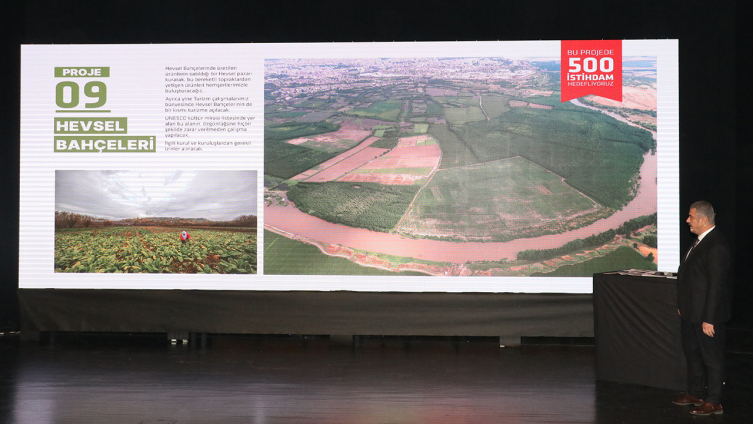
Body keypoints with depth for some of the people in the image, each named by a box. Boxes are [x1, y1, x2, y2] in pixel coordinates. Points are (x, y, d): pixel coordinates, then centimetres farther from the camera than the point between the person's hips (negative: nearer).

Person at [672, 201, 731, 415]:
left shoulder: (716, 246, -22)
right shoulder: (700, 241, 9)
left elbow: (716, 284, -24)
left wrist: (709, 319, -23)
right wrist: (682, 305, 18)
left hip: (706, 314, -10)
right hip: (691, 312, 10)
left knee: (712, 357, 3)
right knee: (692, 352, 21)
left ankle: (713, 402, 14)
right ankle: (696, 393, 35)